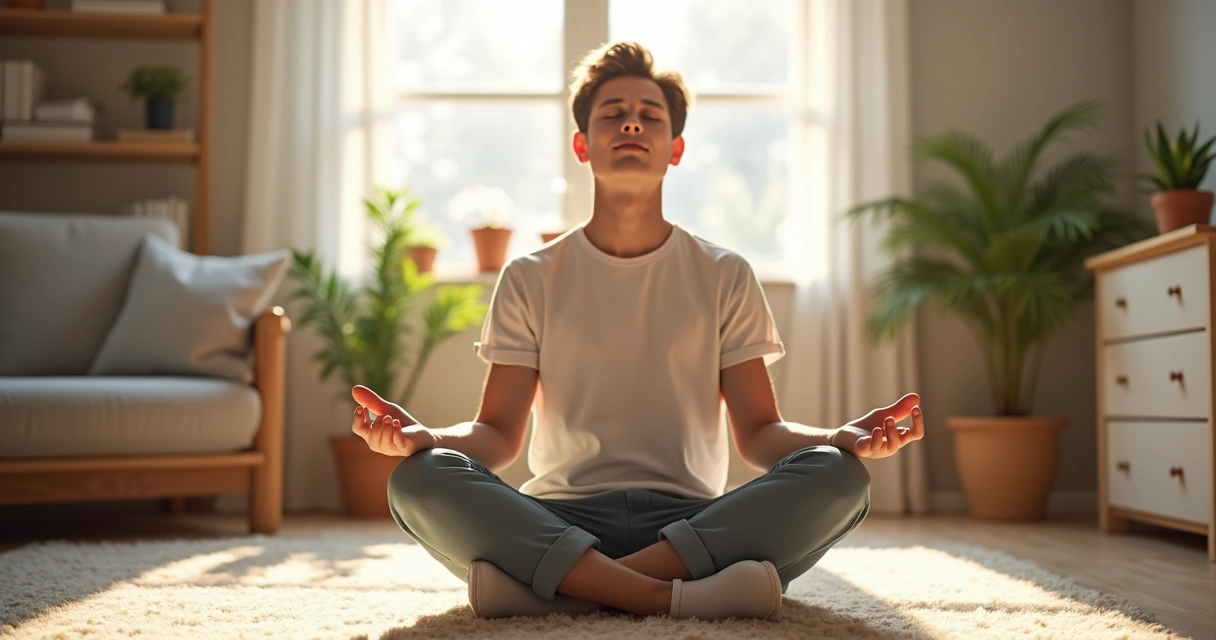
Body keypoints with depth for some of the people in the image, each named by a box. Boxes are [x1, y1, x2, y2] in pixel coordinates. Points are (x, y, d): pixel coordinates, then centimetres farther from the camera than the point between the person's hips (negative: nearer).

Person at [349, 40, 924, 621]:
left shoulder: (725, 278, 12)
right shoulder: (531, 279, 11)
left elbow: (758, 433, 7)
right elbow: (498, 434, 5)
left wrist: (842, 437, -15)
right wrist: (422, 436, -18)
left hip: (692, 520, 1)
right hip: (559, 521, -1)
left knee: (838, 477, -27)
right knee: (419, 480, -28)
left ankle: (550, 587, -29)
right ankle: (675, 597, -32)